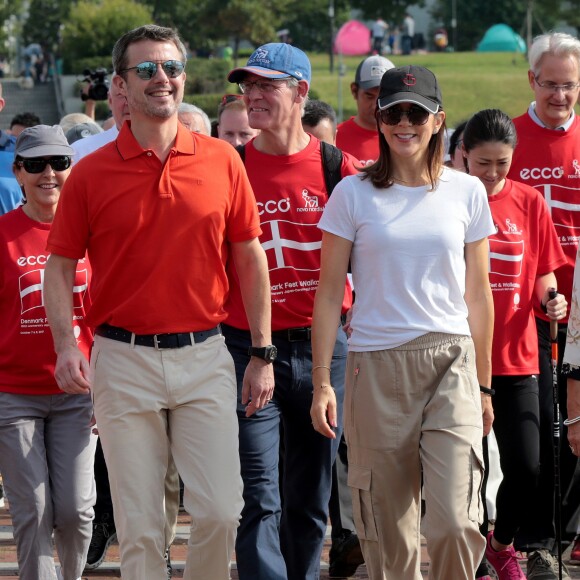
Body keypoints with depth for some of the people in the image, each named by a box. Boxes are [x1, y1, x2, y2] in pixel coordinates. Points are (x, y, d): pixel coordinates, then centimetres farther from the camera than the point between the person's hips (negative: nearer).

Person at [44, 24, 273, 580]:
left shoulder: (222, 161, 3)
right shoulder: (91, 173, 0)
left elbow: (250, 258, 9)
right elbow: (59, 265, 5)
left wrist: (262, 353, 7)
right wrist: (65, 343, -11)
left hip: (204, 355, 1)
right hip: (123, 361, -1)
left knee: (220, 509, -6)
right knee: (139, 525, 3)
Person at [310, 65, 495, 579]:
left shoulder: (467, 192, 7)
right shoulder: (353, 194, 2)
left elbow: (478, 294, 13)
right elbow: (329, 293, 4)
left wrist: (483, 384, 14)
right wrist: (322, 382, -2)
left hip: (452, 362, 0)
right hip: (376, 365, 0)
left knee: (455, 521, -12)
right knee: (388, 527, 4)